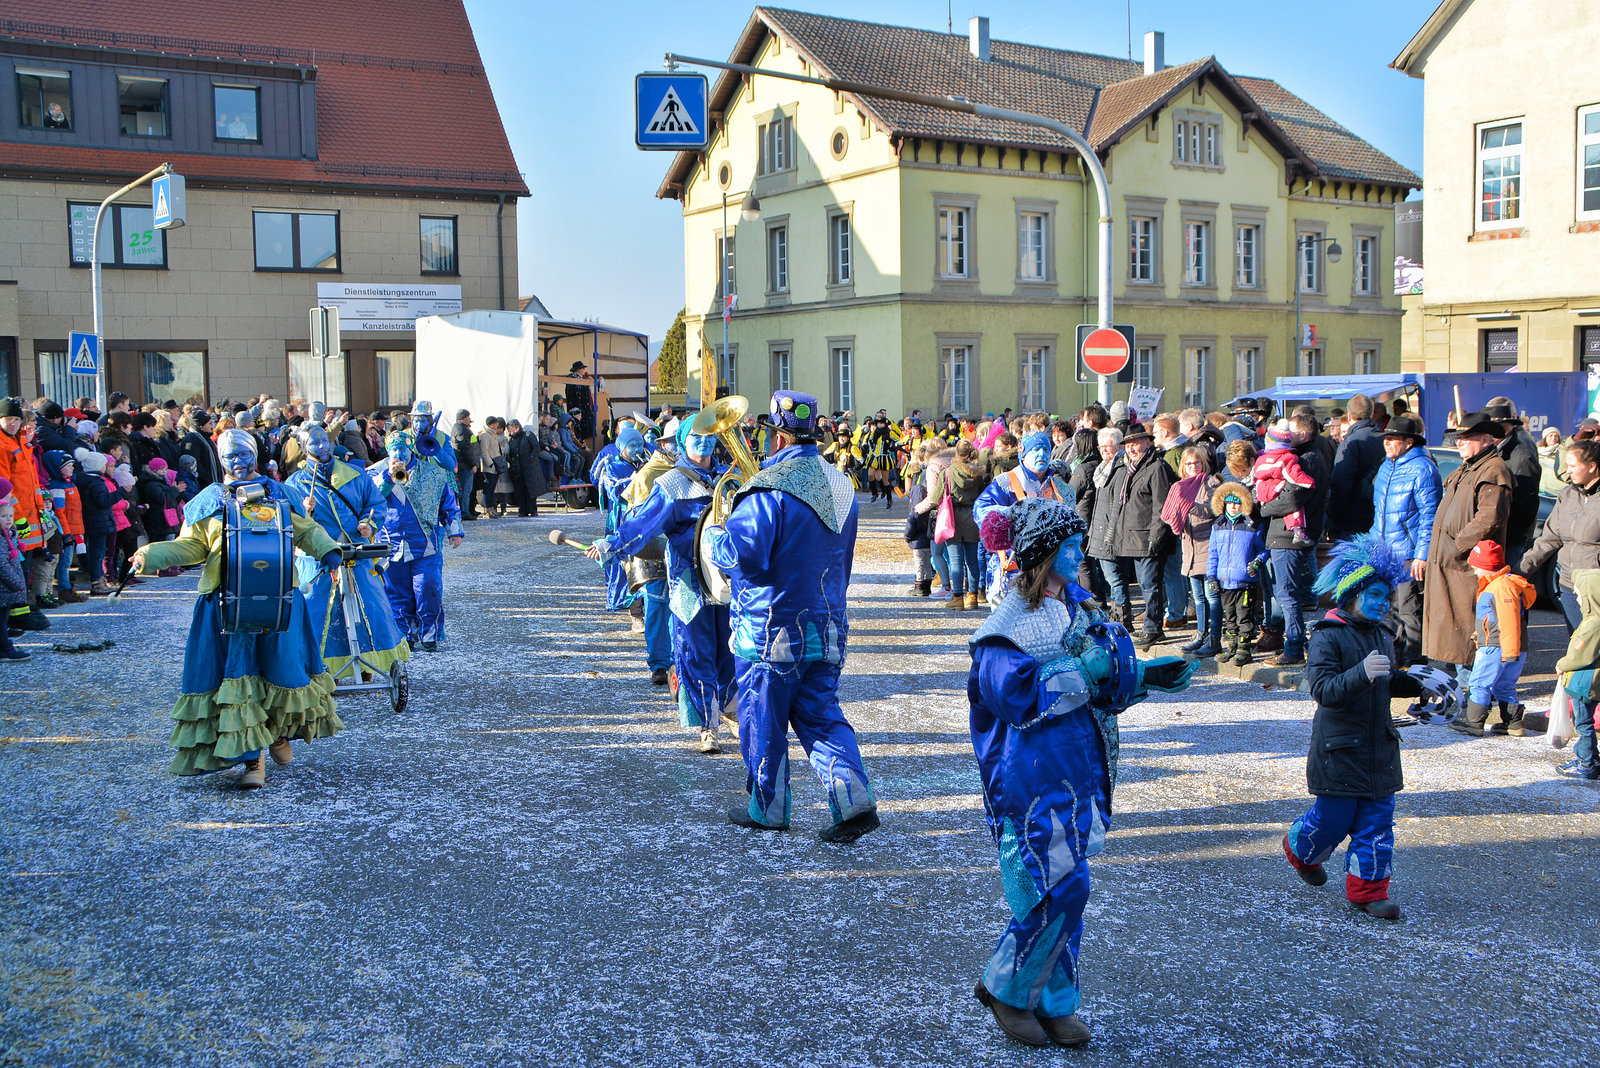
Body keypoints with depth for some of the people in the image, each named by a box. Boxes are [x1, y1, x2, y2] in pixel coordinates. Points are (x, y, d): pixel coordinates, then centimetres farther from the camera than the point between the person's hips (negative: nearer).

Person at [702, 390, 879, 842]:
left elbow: (740, 554, -24)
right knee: (820, 714, 13)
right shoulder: (840, 485, 8)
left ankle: (768, 808, 22)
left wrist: (714, 532, -5)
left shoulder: (768, 489, -19)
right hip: (827, 626, 7)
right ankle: (855, 801, -1)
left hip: (773, 627, -7)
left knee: (763, 720, 9)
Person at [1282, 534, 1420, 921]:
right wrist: (1362, 673, -39)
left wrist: (1418, 683, 8)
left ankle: (1367, 888, 14)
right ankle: (1301, 850, 33)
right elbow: (1322, 689, -25)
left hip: (1379, 747, 7)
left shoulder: (1382, 637, 11)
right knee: (1334, 817, 3)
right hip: (1339, 748, -7)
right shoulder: (1328, 636, -14)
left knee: (1377, 820, 5)